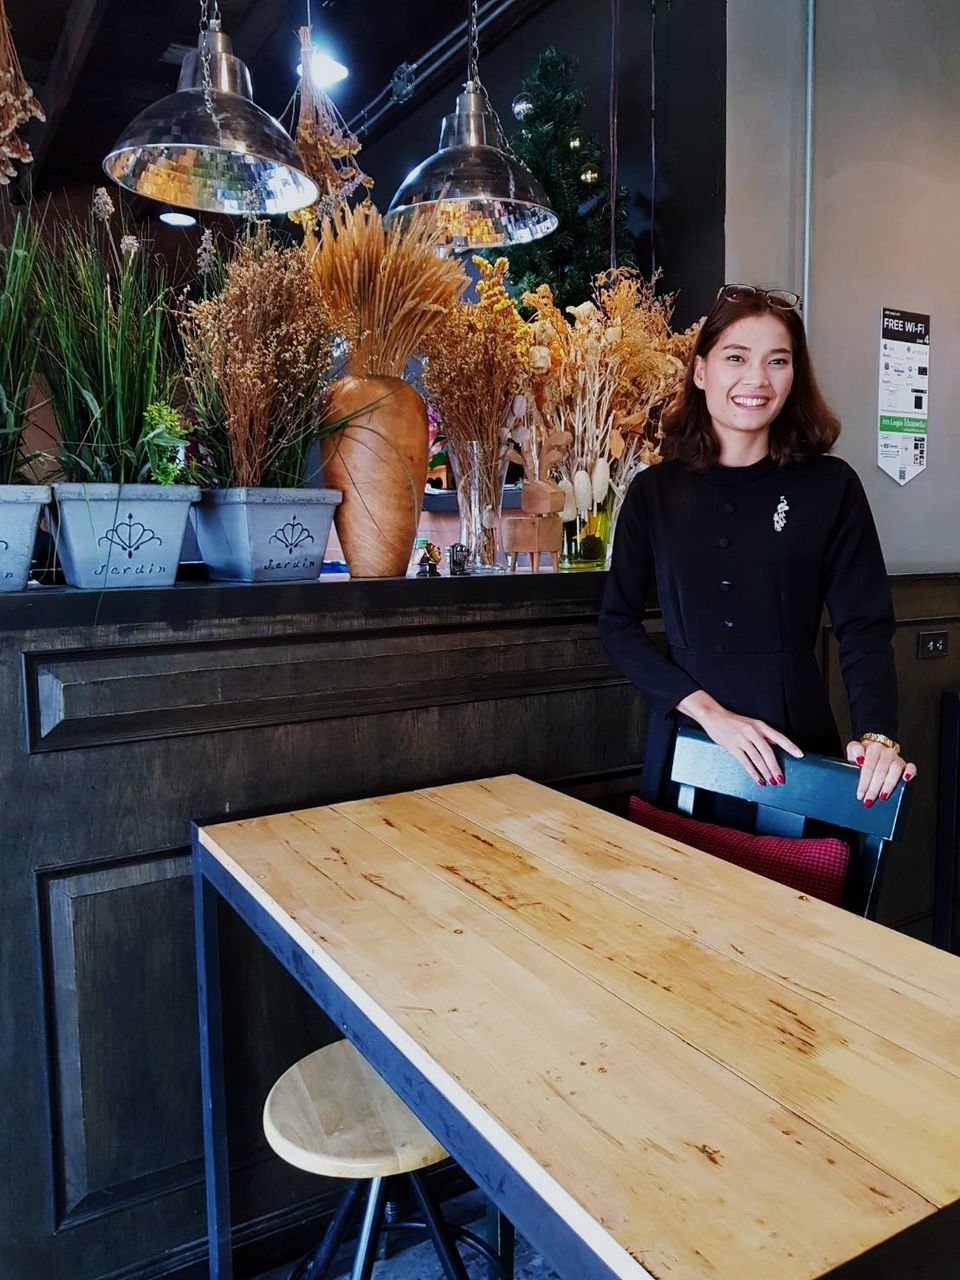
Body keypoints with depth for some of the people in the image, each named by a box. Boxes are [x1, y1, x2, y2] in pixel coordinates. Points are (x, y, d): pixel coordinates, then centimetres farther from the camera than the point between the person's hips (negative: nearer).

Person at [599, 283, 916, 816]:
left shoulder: (831, 486, -2)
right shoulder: (654, 492, 1)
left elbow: (864, 627, -3)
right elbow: (617, 623, -2)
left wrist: (877, 733, -20)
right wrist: (708, 710, -14)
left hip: (797, 743, -1)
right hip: (684, 736, 1)